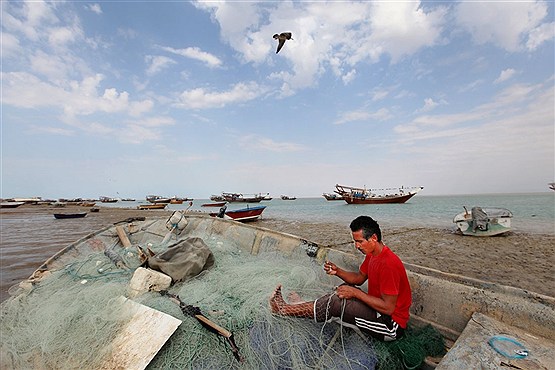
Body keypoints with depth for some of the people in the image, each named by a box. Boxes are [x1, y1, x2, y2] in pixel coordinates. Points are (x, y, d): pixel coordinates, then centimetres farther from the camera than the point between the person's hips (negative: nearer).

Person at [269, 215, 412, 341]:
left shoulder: (388, 264, -28)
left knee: (336, 302, -18)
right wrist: (337, 271, -7)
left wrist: (356, 293, -24)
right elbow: (359, 278, 10)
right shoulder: (372, 254, 2)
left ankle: (286, 309, -3)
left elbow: (388, 308, -26)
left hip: (392, 325, -9)